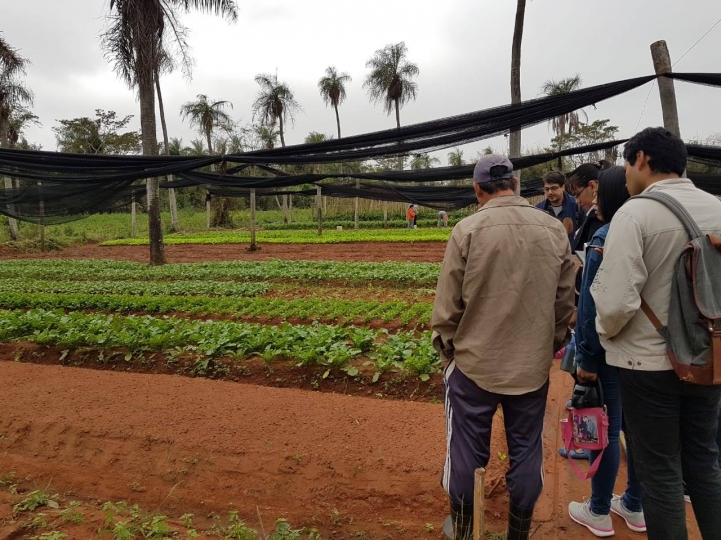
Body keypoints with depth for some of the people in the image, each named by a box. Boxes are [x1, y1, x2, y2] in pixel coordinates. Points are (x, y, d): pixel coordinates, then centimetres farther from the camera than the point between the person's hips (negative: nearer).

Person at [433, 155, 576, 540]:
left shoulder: (468, 230, -13)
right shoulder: (555, 230, -2)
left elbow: (448, 304, -9)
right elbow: (566, 301, 4)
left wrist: (447, 349, 6)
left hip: (474, 363, -2)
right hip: (533, 365, 3)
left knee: (468, 450, 14)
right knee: (526, 451, 17)